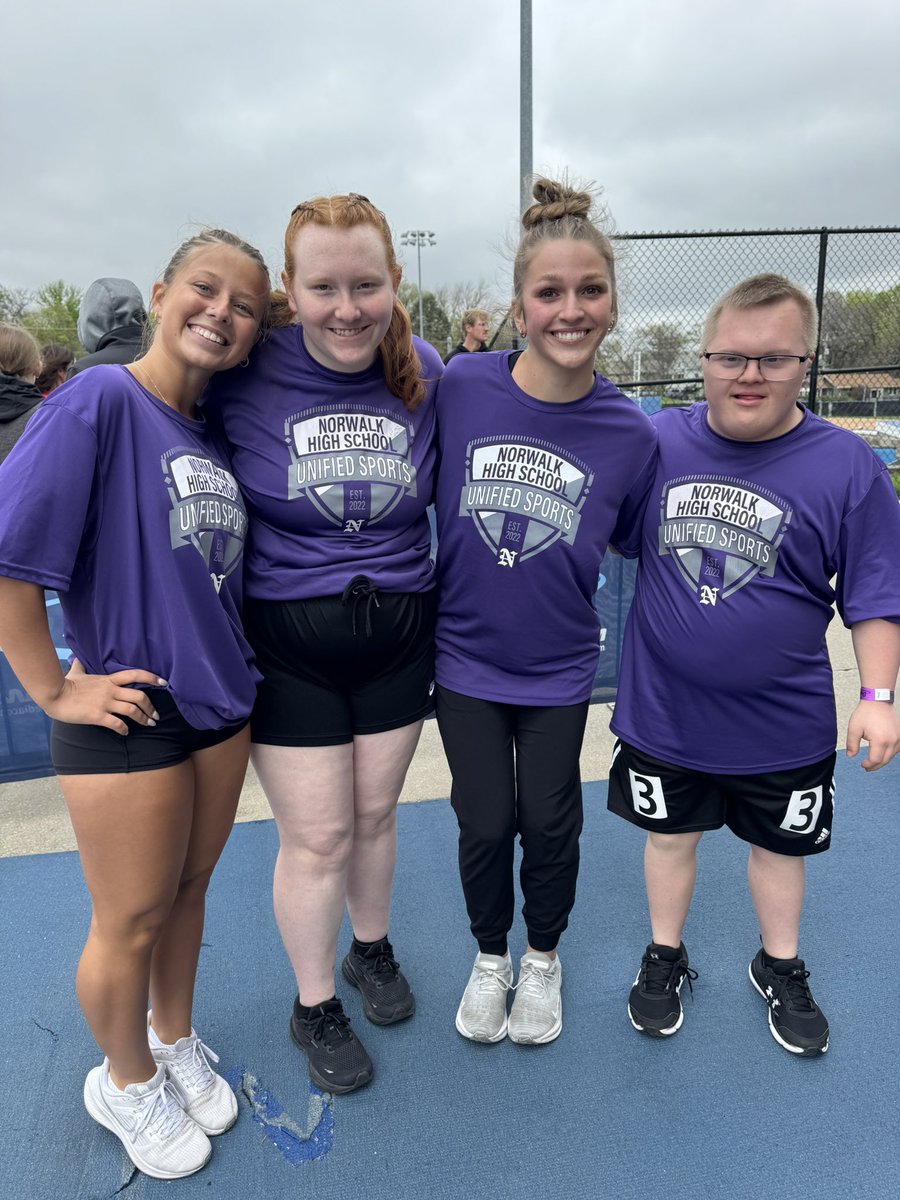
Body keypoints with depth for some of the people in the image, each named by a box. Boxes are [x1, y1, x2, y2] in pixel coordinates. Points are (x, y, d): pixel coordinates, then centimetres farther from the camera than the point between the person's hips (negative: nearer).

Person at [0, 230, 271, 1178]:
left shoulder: (216, 433, 6)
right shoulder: (98, 402, -16)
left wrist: (231, 666, 7)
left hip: (220, 704, 6)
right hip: (126, 718, -6)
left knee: (188, 890, 22)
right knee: (131, 921, 13)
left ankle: (174, 1038, 48)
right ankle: (127, 1082, 41)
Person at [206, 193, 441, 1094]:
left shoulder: (427, 374, -4)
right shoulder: (246, 372, -13)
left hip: (399, 635, 3)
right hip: (286, 640, -2)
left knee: (374, 814, 18)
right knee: (316, 836, 8)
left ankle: (371, 950, 48)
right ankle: (314, 1007, 36)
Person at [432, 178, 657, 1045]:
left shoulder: (629, 432, -11)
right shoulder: (460, 386, -13)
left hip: (558, 667, 0)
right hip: (465, 655, 0)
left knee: (549, 823, 13)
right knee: (485, 823, 11)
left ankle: (544, 957, 44)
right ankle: (490, 955, 42)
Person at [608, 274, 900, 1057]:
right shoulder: (660, 440, -8)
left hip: (783, 724, 0)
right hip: (664, 712, 1)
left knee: (778, 844, 21)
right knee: (670, 834, 19)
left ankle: (781, 969, 47)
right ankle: (665, 959, 44)